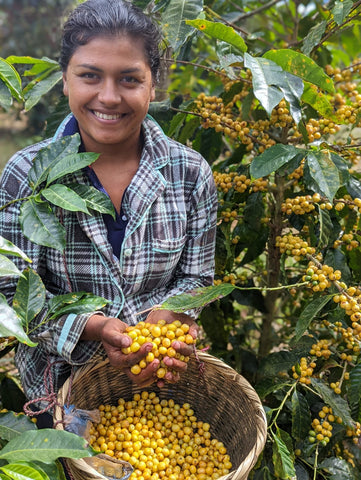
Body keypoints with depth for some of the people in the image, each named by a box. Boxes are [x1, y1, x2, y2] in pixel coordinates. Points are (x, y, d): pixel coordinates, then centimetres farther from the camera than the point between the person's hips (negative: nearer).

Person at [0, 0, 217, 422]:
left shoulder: (191, 174, -11)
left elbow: (195, 276, -4)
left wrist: (167, 316, -25)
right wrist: (91, 328, -27)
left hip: (161, 376, 2)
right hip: (59, 380, -1)